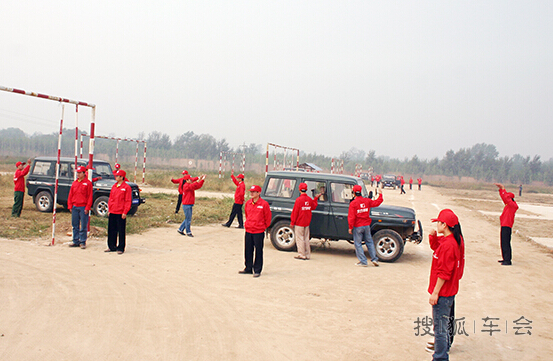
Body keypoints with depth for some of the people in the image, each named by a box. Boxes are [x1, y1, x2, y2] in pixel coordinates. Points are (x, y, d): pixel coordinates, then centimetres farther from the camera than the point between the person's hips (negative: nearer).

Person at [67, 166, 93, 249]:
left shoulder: (88, 183, -3)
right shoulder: (74, 183, 12)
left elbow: (90, 196, -6)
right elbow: (70, 195, 14)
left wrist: (87, 208, -11)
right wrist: (70, 206, 5)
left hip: (83, 207, -5)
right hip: (74, 207, 5)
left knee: (83, 226, -1)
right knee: (75, 226, 10)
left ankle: (82, 242, 6)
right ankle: (76, 241, 18)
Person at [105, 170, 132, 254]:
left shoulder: (126, 187, -7)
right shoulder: (114, 186, 12)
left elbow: (128, 201, -9)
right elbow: (110, 198, 17)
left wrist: (125, 212, -14)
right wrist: (109, 209, 10)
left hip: (120, 213, -6)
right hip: (112, 212, 7)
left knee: (121, 231, 1)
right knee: (111, 230, 12)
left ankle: (121, 248, 9)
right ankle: (112, 246, 23)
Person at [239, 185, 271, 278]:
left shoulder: (264, 204, -10)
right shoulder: (248, 203, 7)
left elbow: (268, 218, -2)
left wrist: (264, 227, 5)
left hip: (259, 232, -6)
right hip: (248, 231, 6)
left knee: (258, 251, 2)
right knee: (248, 251, 12)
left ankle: (257, 270, 10)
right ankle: (248, 268, 26)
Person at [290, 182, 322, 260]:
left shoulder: (299, 199, -17)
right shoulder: (309, 199, 0)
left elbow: (295, 212, -13)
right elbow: (313, 207, 19)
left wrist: (292, 222, -6)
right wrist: (316, 198, 26)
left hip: (299, 223, -6)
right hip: (307, 223, 6)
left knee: (300, 238, 2)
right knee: (306, 238, 13)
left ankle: (301, 255, 4)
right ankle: (307, 255, 16)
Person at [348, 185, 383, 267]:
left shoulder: (353, 203, -14)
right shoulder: (367, 201, 0)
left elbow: (351, 217, -16)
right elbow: (377, 202, 15)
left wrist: (350, 227, -10)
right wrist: (380, 195, 31)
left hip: (357, 226, -5)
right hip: (366, 225, 5)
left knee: (358, 244, 4)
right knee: (369, 242, 16)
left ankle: (363, 261, 4)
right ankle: (374, 259, 15)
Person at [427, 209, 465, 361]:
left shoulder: (448, 244, -25)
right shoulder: (457, 240, 5)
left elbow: (444, 273, -24)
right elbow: (435, 246, 21)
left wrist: (435, 292, -19)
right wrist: (432, 236, 2)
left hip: (443, 292, -11)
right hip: (451, 290, 11)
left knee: (440, 325, -4)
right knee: (447, 320, 27)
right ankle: (445, 344, 46)